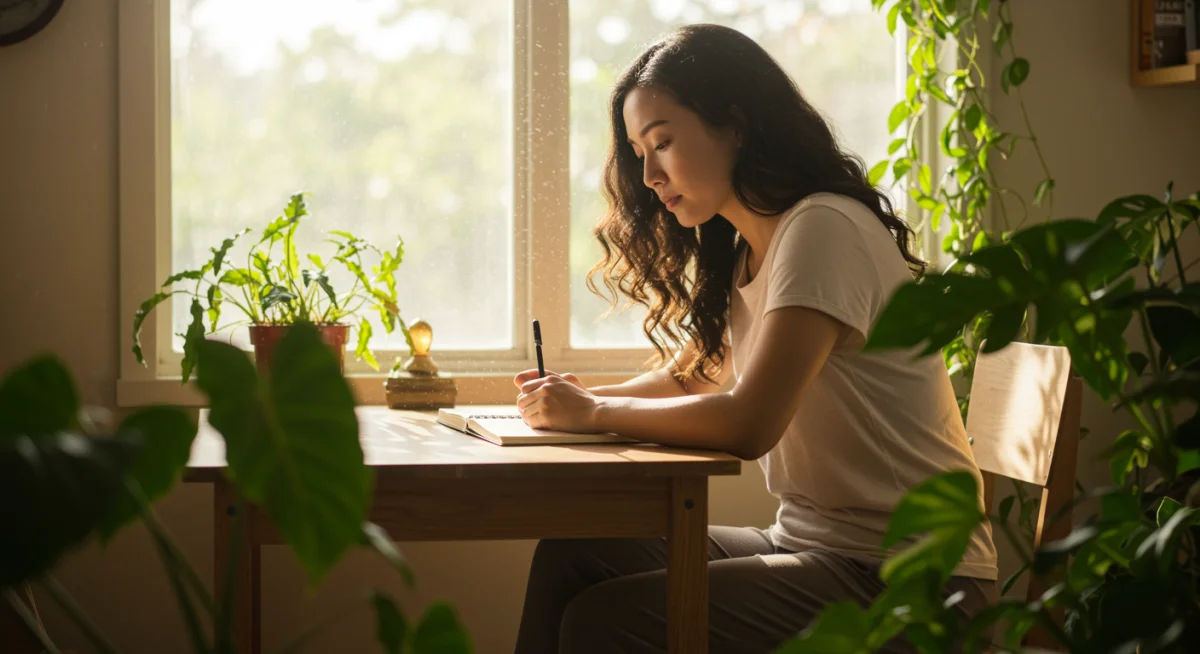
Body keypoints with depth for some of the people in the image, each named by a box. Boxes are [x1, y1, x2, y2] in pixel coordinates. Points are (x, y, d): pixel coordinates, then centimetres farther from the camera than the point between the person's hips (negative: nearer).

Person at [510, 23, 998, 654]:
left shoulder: (825, 229, -17)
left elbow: (748, 424, -25)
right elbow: (682, 379, 24)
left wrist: (594, 413, -11)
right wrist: (579, 398, 3)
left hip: (911, 580, -9)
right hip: (813, 544, 9)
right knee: (571, 555, -5)